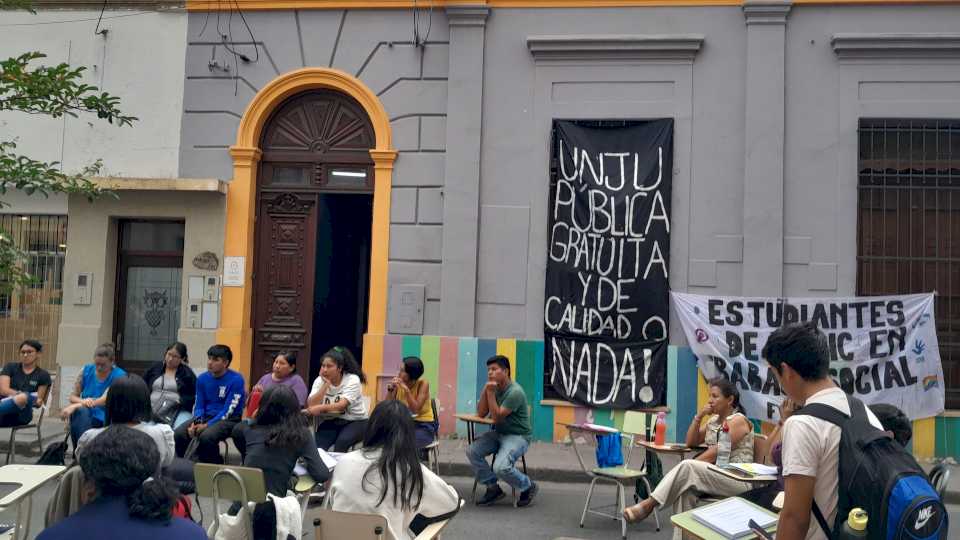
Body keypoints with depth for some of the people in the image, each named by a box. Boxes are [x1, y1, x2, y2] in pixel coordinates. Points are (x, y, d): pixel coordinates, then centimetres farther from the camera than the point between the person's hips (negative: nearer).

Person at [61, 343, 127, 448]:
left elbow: (104, 400, -16)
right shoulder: (87, 370, 7)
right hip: (82, 417, 2)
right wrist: (82, 401, -16)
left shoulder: (119, 376, -5)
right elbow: (73, 397, 10)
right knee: (81, 412, -34)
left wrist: (75, 406, -27)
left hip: (104, 420, -2)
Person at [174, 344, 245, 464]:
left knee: (206, 436, -34)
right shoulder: (202, 378, 6)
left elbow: (228, 410, -15)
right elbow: (199, 406, 9)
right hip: (205, 416, 6)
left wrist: (207, 425, -22)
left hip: (228, 420, -6)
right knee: (178, 434, -19)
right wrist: (196, 422, -12)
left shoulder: (236, 380, -12)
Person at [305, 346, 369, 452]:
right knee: (318, 445, -27)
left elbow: (342, 405, -26)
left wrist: (320, 408, -40)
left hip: (355, 421, -3)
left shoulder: (352, 380, -12)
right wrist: (326, 384, -18)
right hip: (330, 422, 3)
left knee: (342, 441, -32)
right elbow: (311, 405, -15)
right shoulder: (320, 381, 0)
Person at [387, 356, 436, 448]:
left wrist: (406, 389, -29)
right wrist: (390, 389, -20)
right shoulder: (398, 383, -4)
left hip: (423, 426, -4)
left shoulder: (423, 384, -14)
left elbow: (416, 410, -22)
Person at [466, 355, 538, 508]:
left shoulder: (515, 392, -21)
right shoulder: (494, 387, 4)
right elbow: (481, 413, -2)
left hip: (518, 436, -8)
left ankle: (528, 487, 1)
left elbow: (497, 418, -23)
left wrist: (490, 393, -25)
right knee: (472, 451, -14)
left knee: (501, 467, -29)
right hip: (499, 433, 8)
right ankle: (493, 488, 2)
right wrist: (486, 389, -12)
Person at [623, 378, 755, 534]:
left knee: (687, 466, -29)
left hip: (738, 480, -7)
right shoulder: (713, 420, 18)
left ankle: (649, 503, -24)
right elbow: (691, 442, 16)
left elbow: (716, 453, -16)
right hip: (716, 476, 7)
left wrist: (689, 467, -15)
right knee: (685, 490, -27)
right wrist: (699, 416, 3)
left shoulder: (738, 421, -8)